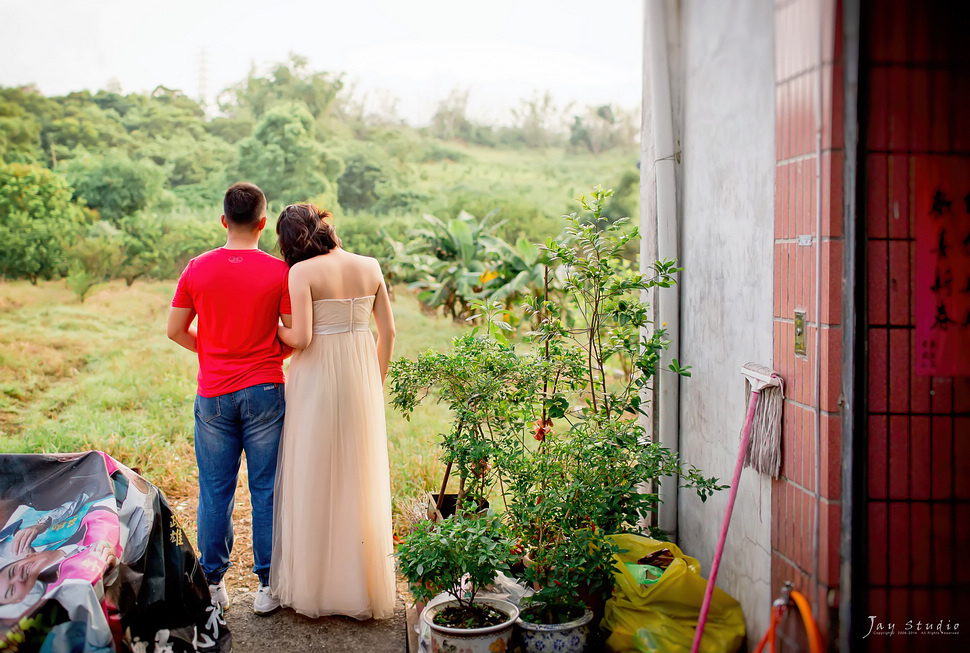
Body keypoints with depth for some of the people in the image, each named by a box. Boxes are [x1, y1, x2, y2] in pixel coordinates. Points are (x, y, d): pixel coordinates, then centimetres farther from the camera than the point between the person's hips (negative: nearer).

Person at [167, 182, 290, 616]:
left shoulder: (198, 268, -2)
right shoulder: (279, 272, -8)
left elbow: (175, 330, 5)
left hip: (214, 393, 2)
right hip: (264, 392, -2)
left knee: (215, 492, 10)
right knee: (267, 490, 6)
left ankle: (212, 584, 18)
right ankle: (268, 586, 12)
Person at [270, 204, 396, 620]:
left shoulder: (302, 272, -9)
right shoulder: (370, 266, 5)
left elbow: (300, 339, -15)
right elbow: (388, 331, 6)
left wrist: (275, 326, 6)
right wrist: (375, 383, 14)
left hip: (317, 379, -4)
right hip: (361, 378, 4)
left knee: (315, 481, 7)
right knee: (360, 481, 12)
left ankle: (315, 587, 16)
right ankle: (365, 588, 21)